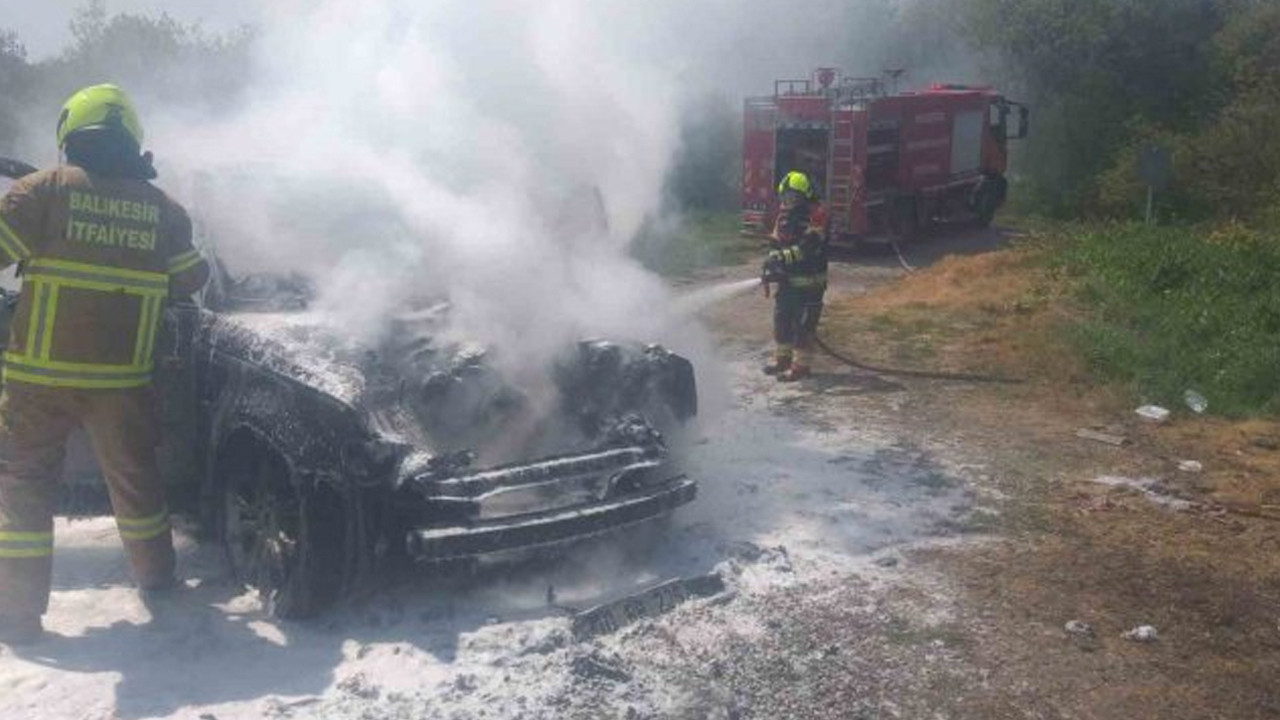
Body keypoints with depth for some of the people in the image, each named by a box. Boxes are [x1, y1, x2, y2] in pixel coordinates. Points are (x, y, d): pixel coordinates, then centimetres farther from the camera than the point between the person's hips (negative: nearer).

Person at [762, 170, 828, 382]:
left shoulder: (816, 215, -15)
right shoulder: (785, 214, 9)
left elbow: (808, 247, -25)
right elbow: (776, 243, 10)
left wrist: (782, 257, -33)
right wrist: (772, 267, -6)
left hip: (809, 282, -8)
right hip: (788, 280, 8)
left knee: (804, 324, -3)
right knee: (782, 319, 16)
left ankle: (801, 365, 6)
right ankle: (782, 357, 30)